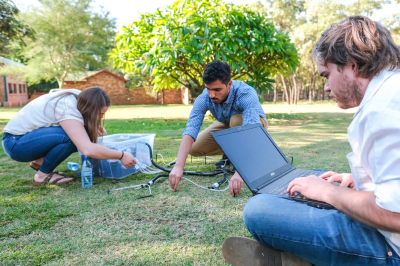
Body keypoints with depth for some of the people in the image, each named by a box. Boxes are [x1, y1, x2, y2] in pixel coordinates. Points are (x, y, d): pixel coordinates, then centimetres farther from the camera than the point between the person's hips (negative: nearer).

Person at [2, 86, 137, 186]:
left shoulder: (78, 97, -7)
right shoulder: (67, 109, -31)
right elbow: (88, 149, -42)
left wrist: (96, 127, -5)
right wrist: (121, 156, -31)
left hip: (27, 134, 9)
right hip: (15, 143, -9)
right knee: (70, 137, -29)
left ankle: (40, 161, 8)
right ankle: (43, 175, -9)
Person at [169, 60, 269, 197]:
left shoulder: (246, 94, -40)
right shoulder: (204, 98, -28)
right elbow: (190, 130, -37)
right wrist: (178, 166, -50)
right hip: (228, 125, 4)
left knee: (237, 120, -38)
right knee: (194, 148, -13)